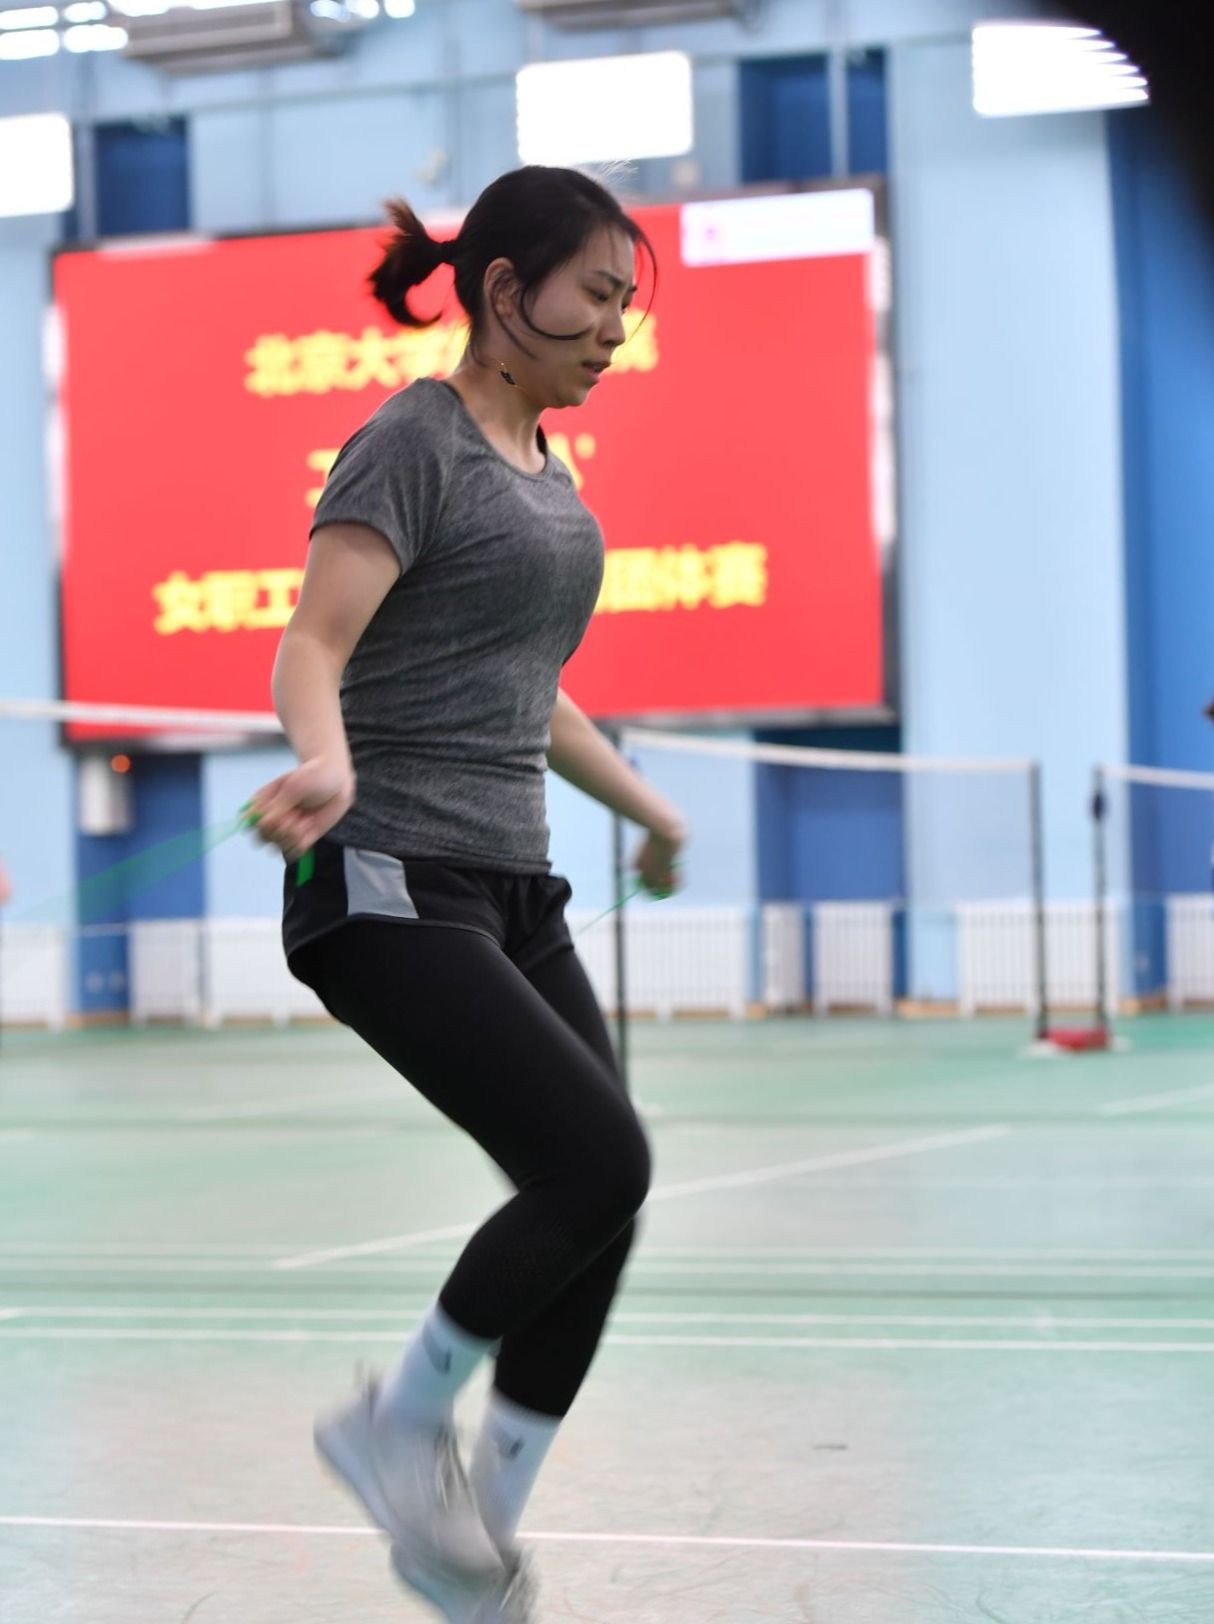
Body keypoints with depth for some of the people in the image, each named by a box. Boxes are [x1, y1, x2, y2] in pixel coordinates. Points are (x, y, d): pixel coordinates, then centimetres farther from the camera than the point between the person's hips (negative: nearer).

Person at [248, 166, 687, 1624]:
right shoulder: (414, 440, -8)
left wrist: (644, 805, 38)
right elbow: (311, 647, -20)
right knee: (598, 1162, -18)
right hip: (389, 885, -9)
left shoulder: (544, 466, 18)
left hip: (511, 888, 9)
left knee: (596, 1202, 0)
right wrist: (325, 766, -40)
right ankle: (398, 1426, 2)